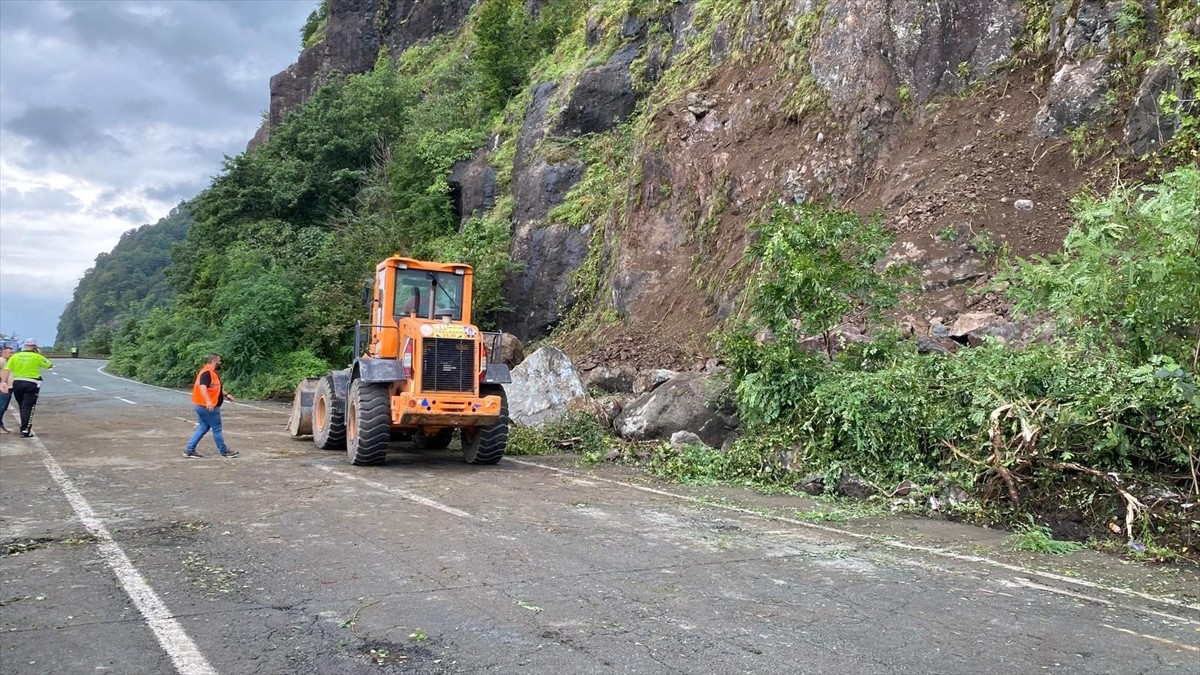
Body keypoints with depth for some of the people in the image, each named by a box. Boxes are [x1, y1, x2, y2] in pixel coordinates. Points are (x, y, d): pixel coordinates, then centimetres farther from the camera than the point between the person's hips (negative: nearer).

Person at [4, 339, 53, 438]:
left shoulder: (15, 356, 4)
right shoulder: (37, 357, -4)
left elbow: (7, 370, -3)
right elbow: (50, 365, 10)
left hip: (17, 383, 4)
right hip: (31, 384, -4)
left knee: (21, 407, 18)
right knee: (28, 407, -3)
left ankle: (25, 426, 29)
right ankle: (25, 431, -9)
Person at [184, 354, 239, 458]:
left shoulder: (211, 373, 14)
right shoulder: (207, 373, -19)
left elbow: (216, 388, 28)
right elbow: (202, 387, -35)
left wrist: (226, 395, 26)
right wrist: (208, 401, -47)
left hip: (202, 406, 10)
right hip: (208, 407, -10)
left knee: (203, 427, 16)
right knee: (217, 429, 2)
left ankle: (189, 450, 15)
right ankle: (224, 451, 14)